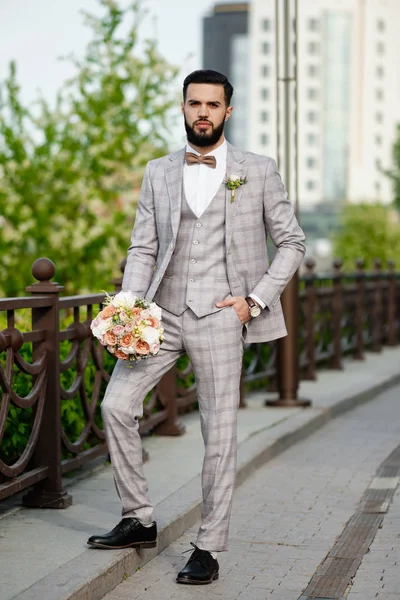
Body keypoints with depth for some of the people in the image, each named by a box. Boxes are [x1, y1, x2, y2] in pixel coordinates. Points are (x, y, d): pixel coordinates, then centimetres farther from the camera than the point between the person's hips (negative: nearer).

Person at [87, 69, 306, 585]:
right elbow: (143, 248, 10)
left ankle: (208, 548, 8)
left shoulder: (258, 172, 5)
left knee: (218, 432, -2)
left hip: (218, 315, -3)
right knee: (116, 404, -7)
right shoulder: (158, 173, 12)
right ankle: (138, 519, 9)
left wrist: (256, 299, -4)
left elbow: (291, 243, 8)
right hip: (162, 312, 3)